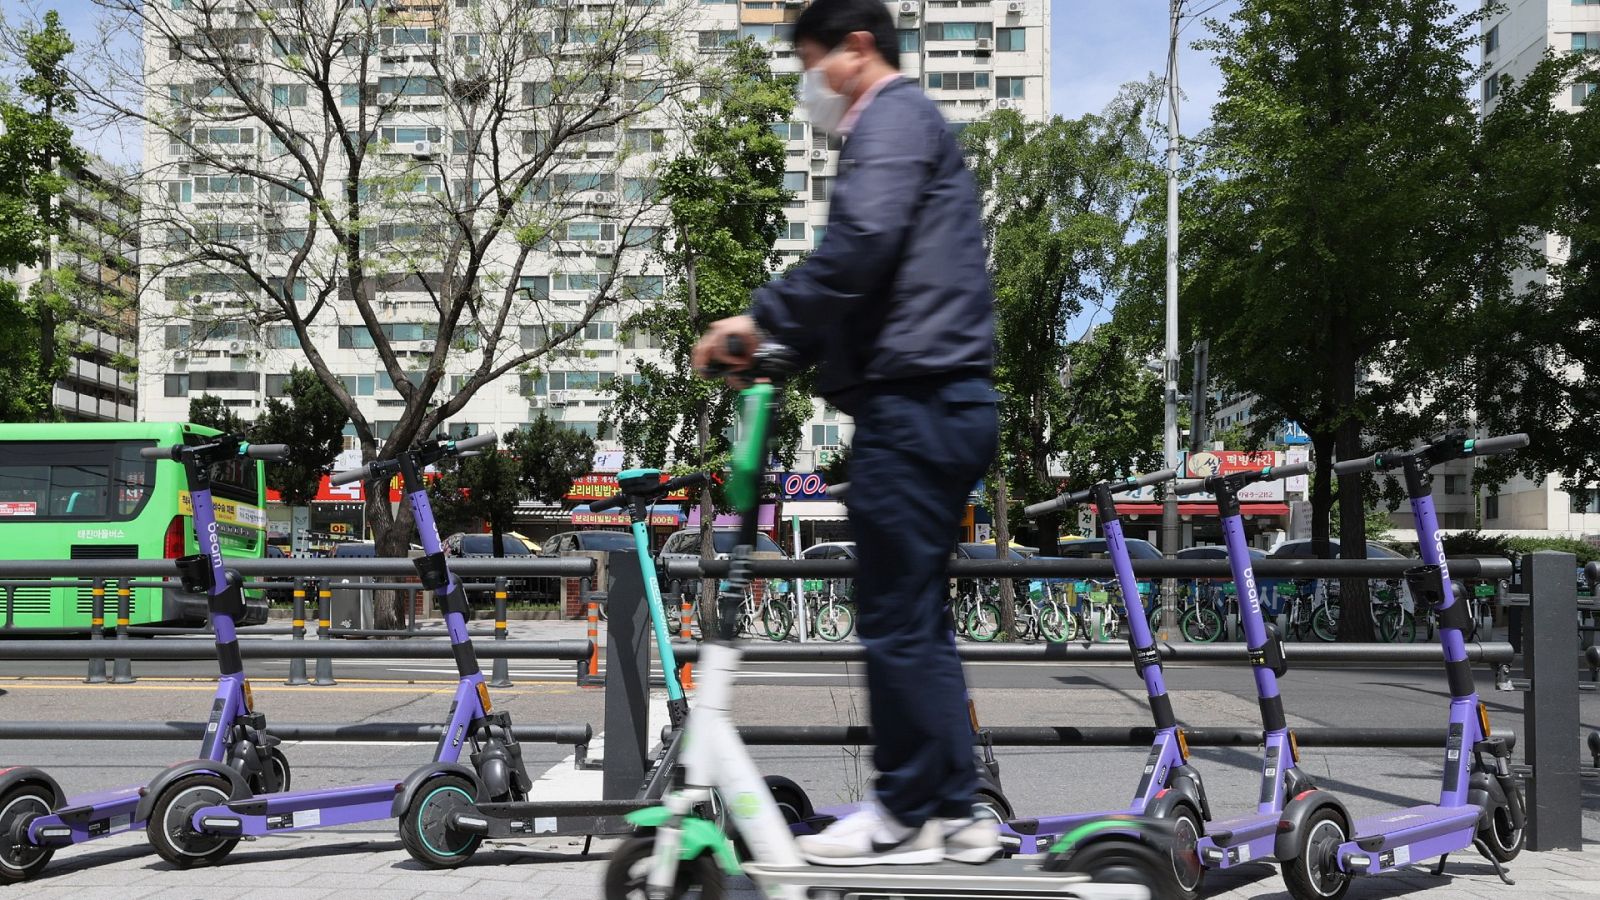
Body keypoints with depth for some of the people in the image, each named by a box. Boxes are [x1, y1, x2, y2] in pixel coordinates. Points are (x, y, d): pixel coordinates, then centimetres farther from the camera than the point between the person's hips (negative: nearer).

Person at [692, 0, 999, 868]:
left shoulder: (893, 115, -3)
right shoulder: (914, 125, 28)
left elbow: (861, 244, -20)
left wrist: (764, 316, -13)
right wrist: (790, 341, 18)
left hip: (911, 404, -10)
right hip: (942, 402, 10)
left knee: (897, 617, -4)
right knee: (917, 614, 12)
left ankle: (907, 814, 4)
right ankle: (952, 810, 17)